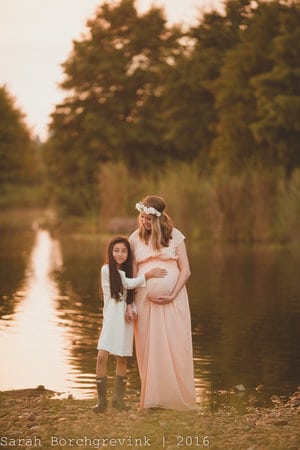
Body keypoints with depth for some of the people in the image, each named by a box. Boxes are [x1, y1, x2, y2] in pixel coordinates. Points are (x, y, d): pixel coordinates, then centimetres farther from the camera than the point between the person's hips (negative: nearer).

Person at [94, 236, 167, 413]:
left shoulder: (127, 271, 11)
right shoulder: (107, 270, -5)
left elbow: (131, 294, 13)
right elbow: (127, 283, -8)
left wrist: (131, 308, -7)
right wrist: (148, 275, -12)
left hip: (126, 319, 5)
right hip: (111, 318, -4)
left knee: (122, 358, 6)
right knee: (102, 355, -16)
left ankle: (119, 398, 15)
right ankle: (102, 399, -8)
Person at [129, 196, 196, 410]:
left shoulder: (174, 236, 2)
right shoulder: (135, 238, 7)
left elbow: (185, 271, 1)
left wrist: (172, 296, -11)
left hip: (173, 300, -1)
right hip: (145, 300, 2)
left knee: (175, 347, -3)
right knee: (148, 349, 1)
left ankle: (178, 398, 5)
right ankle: (152, 399, 8)